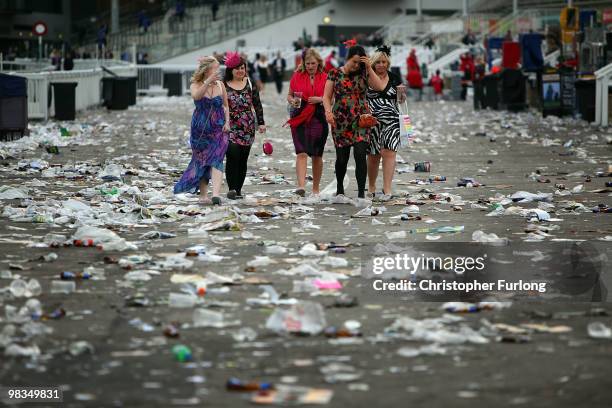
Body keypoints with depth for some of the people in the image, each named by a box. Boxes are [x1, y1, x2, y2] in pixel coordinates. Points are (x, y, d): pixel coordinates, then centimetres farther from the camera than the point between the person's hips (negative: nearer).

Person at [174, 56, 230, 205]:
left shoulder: (220, 85, 3)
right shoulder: (196, 85, -3)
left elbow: (225, 106, 13)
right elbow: (196, 95, -27)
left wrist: (227, 122, -1)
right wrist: (208, 82, -38)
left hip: (218, 128, 0)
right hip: (200, 129, 0)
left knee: (216, 160, -15)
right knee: (201, 160, 9)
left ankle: (216, 194, -26)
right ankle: (203, 194, 22)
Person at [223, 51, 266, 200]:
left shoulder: (250, 84, 8)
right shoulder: (224, 85, 2)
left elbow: (257, 104, 9)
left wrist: (261, 123, 5)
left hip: (247, 127, 2)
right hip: (230, 126, -2)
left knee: (243, 159, 4)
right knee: (233, 155, -17)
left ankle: (238, 189, 12)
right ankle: (232, 188, -16)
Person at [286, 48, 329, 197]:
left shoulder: (325, 78, 3)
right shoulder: (297, 76, 5)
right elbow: (289, 95, 14)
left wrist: (320, 100, -12)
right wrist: (292, 101, -7)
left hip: (319, 119, 1)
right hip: (300, 118, -1)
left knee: (317, 155, 9)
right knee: (301, 152, -15)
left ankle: (316, 189, 22)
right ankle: (301, 186, -24)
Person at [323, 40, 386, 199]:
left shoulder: (363, 73, 6)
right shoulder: (335, 73, 4)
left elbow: (380, 87, -8)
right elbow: (327, 97, 2)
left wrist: (369, 68, -10)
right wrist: (328, 111, -16)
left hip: (361, 120, 0)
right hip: (340, 121, 0)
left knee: (360, 155, -13)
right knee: (342, 158, 5)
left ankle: (361, 192, -12)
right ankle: (339, 187, 29)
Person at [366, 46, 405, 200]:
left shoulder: (394, 79, 10)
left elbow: (401, 100, 16)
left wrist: (402, 94, -5)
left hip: (391, 121, 1)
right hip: (372, 122, -1)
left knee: (389, 152, -10)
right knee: (373, 155, 3)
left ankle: (387, 189, -11)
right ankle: (371, 187, 21)